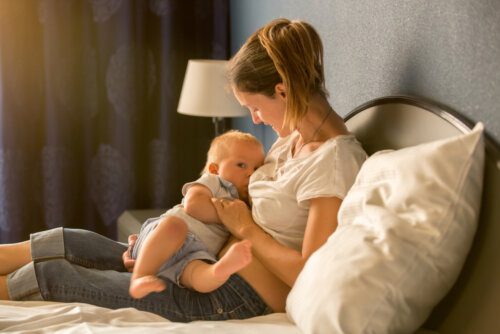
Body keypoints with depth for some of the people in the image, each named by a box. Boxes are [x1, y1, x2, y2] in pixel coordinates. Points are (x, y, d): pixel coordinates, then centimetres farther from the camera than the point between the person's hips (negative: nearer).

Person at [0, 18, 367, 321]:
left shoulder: (335, 159, -21)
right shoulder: (292, 139, 8)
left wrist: (245, 228, -12)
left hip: (245, 296, -8)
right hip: (218, 267, 9)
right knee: (71, 244, 7)